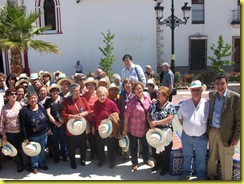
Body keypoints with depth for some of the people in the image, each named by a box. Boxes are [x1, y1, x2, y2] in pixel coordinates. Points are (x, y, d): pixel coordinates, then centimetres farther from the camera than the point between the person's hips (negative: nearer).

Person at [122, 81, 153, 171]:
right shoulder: (132, 101, -16)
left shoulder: (147, 98, -4)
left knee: (146, 144, 21)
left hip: (144, 127, 4)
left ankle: (146, 159, 44)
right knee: (133, 146, 12)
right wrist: (125, 128, -11)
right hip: (133, 128, -4)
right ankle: (135, 163, 31)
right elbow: (127, 115, -13)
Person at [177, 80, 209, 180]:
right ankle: (186, 173, 41)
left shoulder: (207, 104, -12)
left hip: (201, 137, -2)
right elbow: (180, 117, 11)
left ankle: (201, 175, 36)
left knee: (201, 159, 15)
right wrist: (186, 126, 4)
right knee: (187, 157, 21)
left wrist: (206, 130, -2)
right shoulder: (185, 104, -4)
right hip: (186, 136, 2)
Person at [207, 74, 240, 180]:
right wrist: (208, 129, 10)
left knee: (226, 161, 8)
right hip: (212, 132, 5)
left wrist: (236, 137, -11)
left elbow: (239, 120, -10)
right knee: (212, 157, 19)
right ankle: (211, 176, 39)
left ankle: (226, 179, 28)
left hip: (226, 134, -4)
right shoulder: (212, 95, 2)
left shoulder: (236, 97, -13)